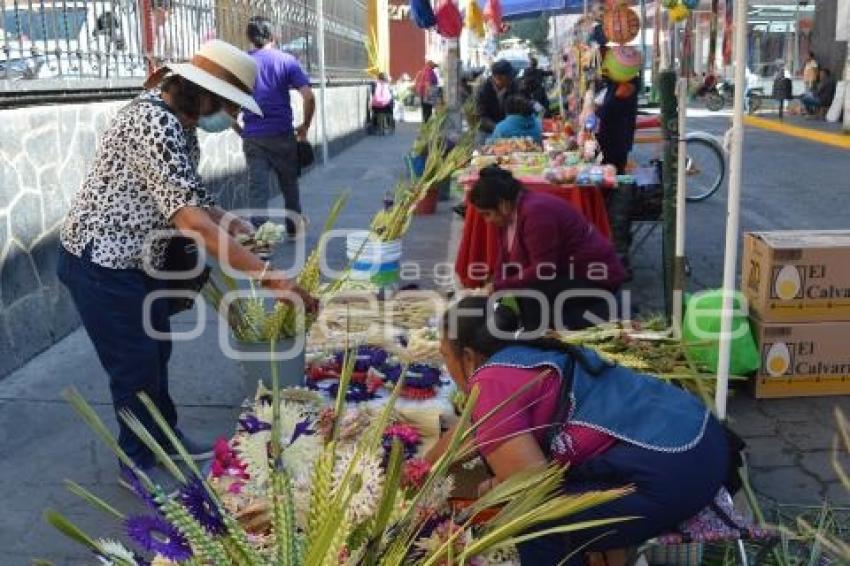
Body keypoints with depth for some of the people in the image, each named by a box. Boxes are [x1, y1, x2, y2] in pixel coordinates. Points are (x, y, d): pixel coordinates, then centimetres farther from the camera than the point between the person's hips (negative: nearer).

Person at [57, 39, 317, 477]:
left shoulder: (180, 123, 4)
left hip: (137, 259, 9)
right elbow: (190, 220, -36)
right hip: (102, 263, -9)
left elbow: (188, 197, 14)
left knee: (156, 353, 21)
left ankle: (166, 441, 41)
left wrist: (231, 223, -4)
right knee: (135, 367, 4)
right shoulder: (154, 122, -28)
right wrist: (269, 277, -38)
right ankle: (139, 467, 24)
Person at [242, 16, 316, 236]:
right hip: (282, 134, 0)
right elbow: (309, 97, -9)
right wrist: (305, 126, 4)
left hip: (252, 136, 0)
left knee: (257, 188, 2)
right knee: (289, 184, 17)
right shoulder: (286, 60, 0)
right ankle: (294, 229, 29)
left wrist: (239, 130, 9)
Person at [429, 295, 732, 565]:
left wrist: (496, 487, 6)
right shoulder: (528, 356, 18)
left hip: (672, 471, -10)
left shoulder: (491, 382, -9)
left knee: (534, 525, -2)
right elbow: (471, 430, 31)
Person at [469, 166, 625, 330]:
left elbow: (543, 270, -27)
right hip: (571, 272, 11)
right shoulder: (510, 215, 5)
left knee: (531, 294, -27)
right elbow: (507, 262, 7)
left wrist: (498, 287, -22)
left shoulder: (536, 211, -25)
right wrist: (494, 288, -7)